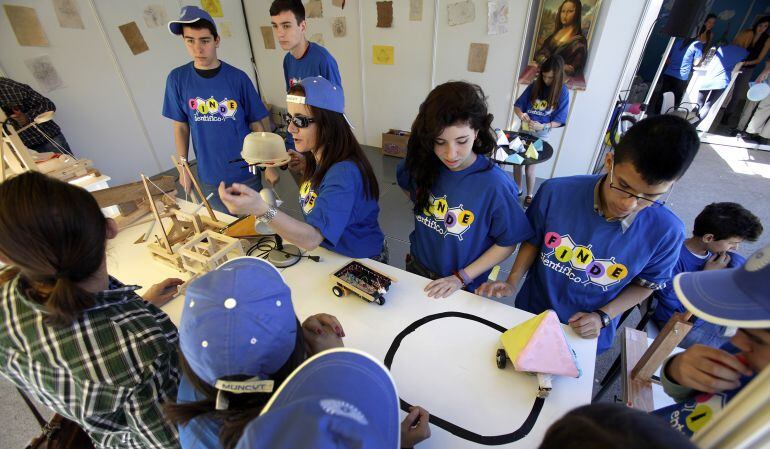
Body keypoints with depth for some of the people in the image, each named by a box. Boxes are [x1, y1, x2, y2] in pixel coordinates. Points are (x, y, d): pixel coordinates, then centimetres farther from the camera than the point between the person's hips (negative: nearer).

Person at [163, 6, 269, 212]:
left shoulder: (238, 78, -7)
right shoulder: (177, 79, -3)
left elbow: (256, 125, -3)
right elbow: (181, 127, 5)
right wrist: (182, 167, 4)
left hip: (246, 173, -1)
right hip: (209, 177, 2)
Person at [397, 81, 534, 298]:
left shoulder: (495, 185, -27)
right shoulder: (421, 164, -16)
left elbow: (507, 242, -15)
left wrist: (461, 277, -18)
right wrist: (421, 203, -7)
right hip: (416, 267, 4)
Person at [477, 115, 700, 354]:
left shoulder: (666, 232, -23)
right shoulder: (555, 192, -26)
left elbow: (646, 284, -5)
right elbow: (533, 240, -8)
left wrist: (603, 317, -17)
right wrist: (512, 282, -18)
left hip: (587, 335, 0)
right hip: (532, 313, 1)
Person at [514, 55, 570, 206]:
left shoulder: (563, 92, -9)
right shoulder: (534, 86, -4)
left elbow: (559, 120, -10)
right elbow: (517, 106, -1)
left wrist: (543, 126, -28)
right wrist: (521, 115, -23)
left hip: (541, 134, -3)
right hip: (524, 129, 3)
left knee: (530, 166, -2)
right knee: (516, 161, 7)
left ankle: (529, 195, 19)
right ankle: (518, 189, 29)